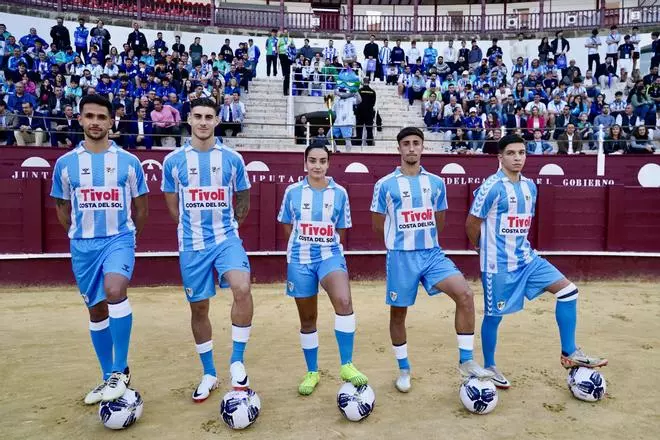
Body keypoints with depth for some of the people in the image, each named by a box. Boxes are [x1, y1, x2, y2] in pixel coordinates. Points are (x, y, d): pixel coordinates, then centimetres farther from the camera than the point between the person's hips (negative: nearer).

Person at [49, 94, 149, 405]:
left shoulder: (129, 161, -1)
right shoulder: (65, 163, 3)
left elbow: (140, 207, 9)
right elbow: (62, 207, 15)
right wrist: (79, 236, 15)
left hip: (119, 238, -3)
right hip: (83, 245, 3)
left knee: (115, 291, -28)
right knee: (96, 309, 10)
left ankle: (121, 370, -14)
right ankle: (109, 378, 24)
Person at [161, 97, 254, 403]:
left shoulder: (232, 159, 0)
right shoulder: (173, 161, 2)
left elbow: (243, 201, 11)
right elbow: (172, 205, 13)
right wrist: (193, 228, 13)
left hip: (226, 238, -1)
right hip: (192, 245, 2)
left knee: (242, 289, -26)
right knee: (198, 308, 9)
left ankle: (237, 361, -6)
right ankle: (209, 374, 27)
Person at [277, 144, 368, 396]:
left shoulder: (339, 193, 2)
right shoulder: (293, 192, 1)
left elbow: (341, 229, 9)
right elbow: (287, 226, 12)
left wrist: (327, 248, 4)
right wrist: (302, 247, 7)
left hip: (330, 255, -1)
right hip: (300, 259, 1)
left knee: (344, 301, -28)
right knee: (307, 318, 10)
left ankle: (347, 366, -16)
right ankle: (312, 372, 27)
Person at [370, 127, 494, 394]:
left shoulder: (436, 183, 7)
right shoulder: (385, 185, -3)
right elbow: (378, 225, 3)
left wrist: (423, 237, 10)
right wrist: (402, 237, 6)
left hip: (432, 254, 3)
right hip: (401, 257, -2)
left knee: (465, 294, -16)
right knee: (398, 313, 7)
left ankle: (466, 362, -2)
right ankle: (404, 369, 28)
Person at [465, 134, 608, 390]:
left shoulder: (530, 186, 8)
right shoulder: (492, 187, -16)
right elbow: (472, 223, -12)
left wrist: (519, 246, 14)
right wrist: (481, 248, 3)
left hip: (526, 258, 7)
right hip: (498, 264, -7)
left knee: (568, 290, 1)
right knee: (493, 316, 5)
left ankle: (569, 353, 13)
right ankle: (489, 367, 25)